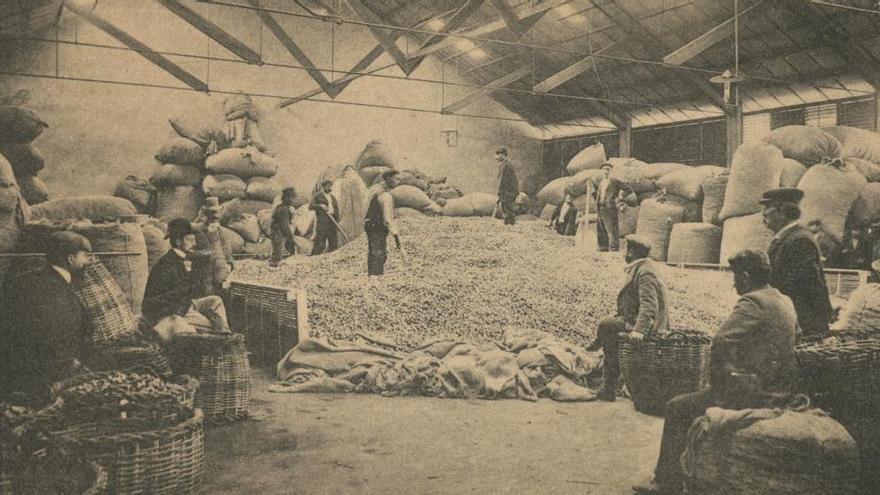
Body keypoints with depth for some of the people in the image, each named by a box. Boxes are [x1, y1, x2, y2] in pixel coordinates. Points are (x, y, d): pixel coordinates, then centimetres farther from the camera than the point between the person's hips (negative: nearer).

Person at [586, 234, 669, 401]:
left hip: (649, 325, -11)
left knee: (606, 325, -18)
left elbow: (649, 305, -28)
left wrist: (639, 329, -38)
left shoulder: (645, 272, -18)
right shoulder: (638, 269, 15)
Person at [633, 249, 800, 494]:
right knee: (692, 404, 26)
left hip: (754, 395, -10)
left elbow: (721, 341, -31)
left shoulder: (752, 302, -18)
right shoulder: (785, 302, 11)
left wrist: (717, 379, -14)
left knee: (677, 408, 3)